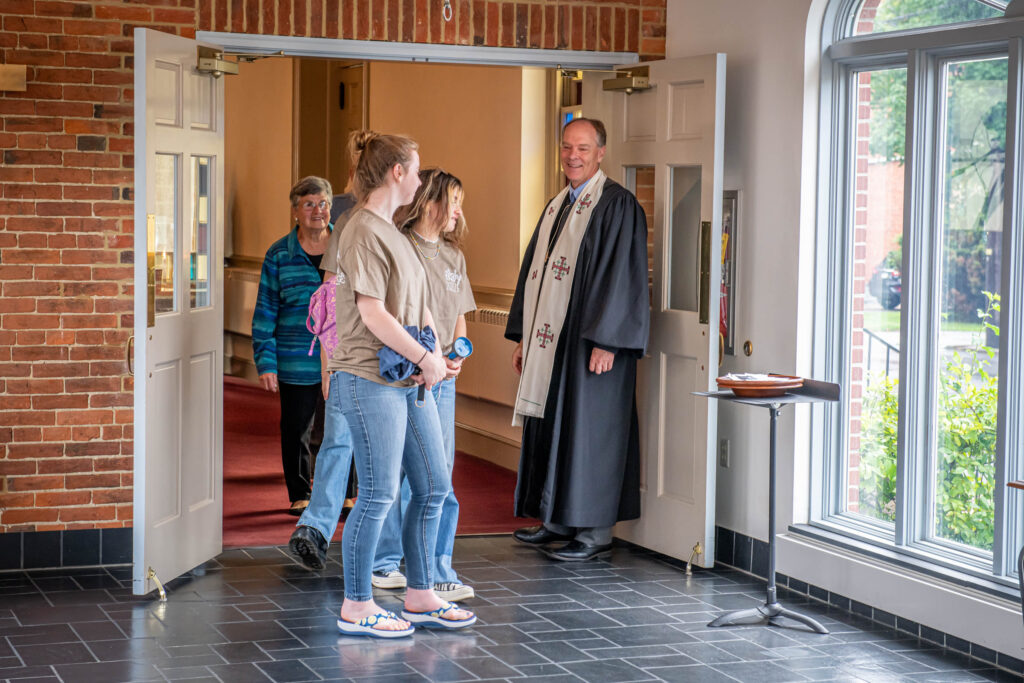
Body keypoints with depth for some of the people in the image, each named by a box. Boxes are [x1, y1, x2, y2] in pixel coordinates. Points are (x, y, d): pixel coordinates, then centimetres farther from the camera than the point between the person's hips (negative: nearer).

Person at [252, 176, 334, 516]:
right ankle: (300, 495, 24)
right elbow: (265, 311, 3)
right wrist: (265, 361, -3)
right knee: (296, 430, 8)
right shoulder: (279, 255, 1)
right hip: (296, 362, 0)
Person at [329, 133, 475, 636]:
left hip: (410, 381, 10)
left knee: (434, 487, 11)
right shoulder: (363, 232, -13)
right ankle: (356, 608, 6)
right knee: (378, 496, -5)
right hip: (372, 381, -10)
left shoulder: (391, 231, 18)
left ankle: (420, 598, 22)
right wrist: (425, 358, -13)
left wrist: (433, 352, 3)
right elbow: (373, 314, -19)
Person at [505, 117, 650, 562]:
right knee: (548, 427, 11)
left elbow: (622, 275, -15)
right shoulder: (556, 207, 16)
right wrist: (522, 337, 15)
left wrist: (605, 340, -20)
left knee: (588, 430, -4)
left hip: (590, 342, -8)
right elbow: (533, 270, 19)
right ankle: (557, 521, 21)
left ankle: (595, 532, 3)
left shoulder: (617, 205, -9)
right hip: (547, 341, 8)